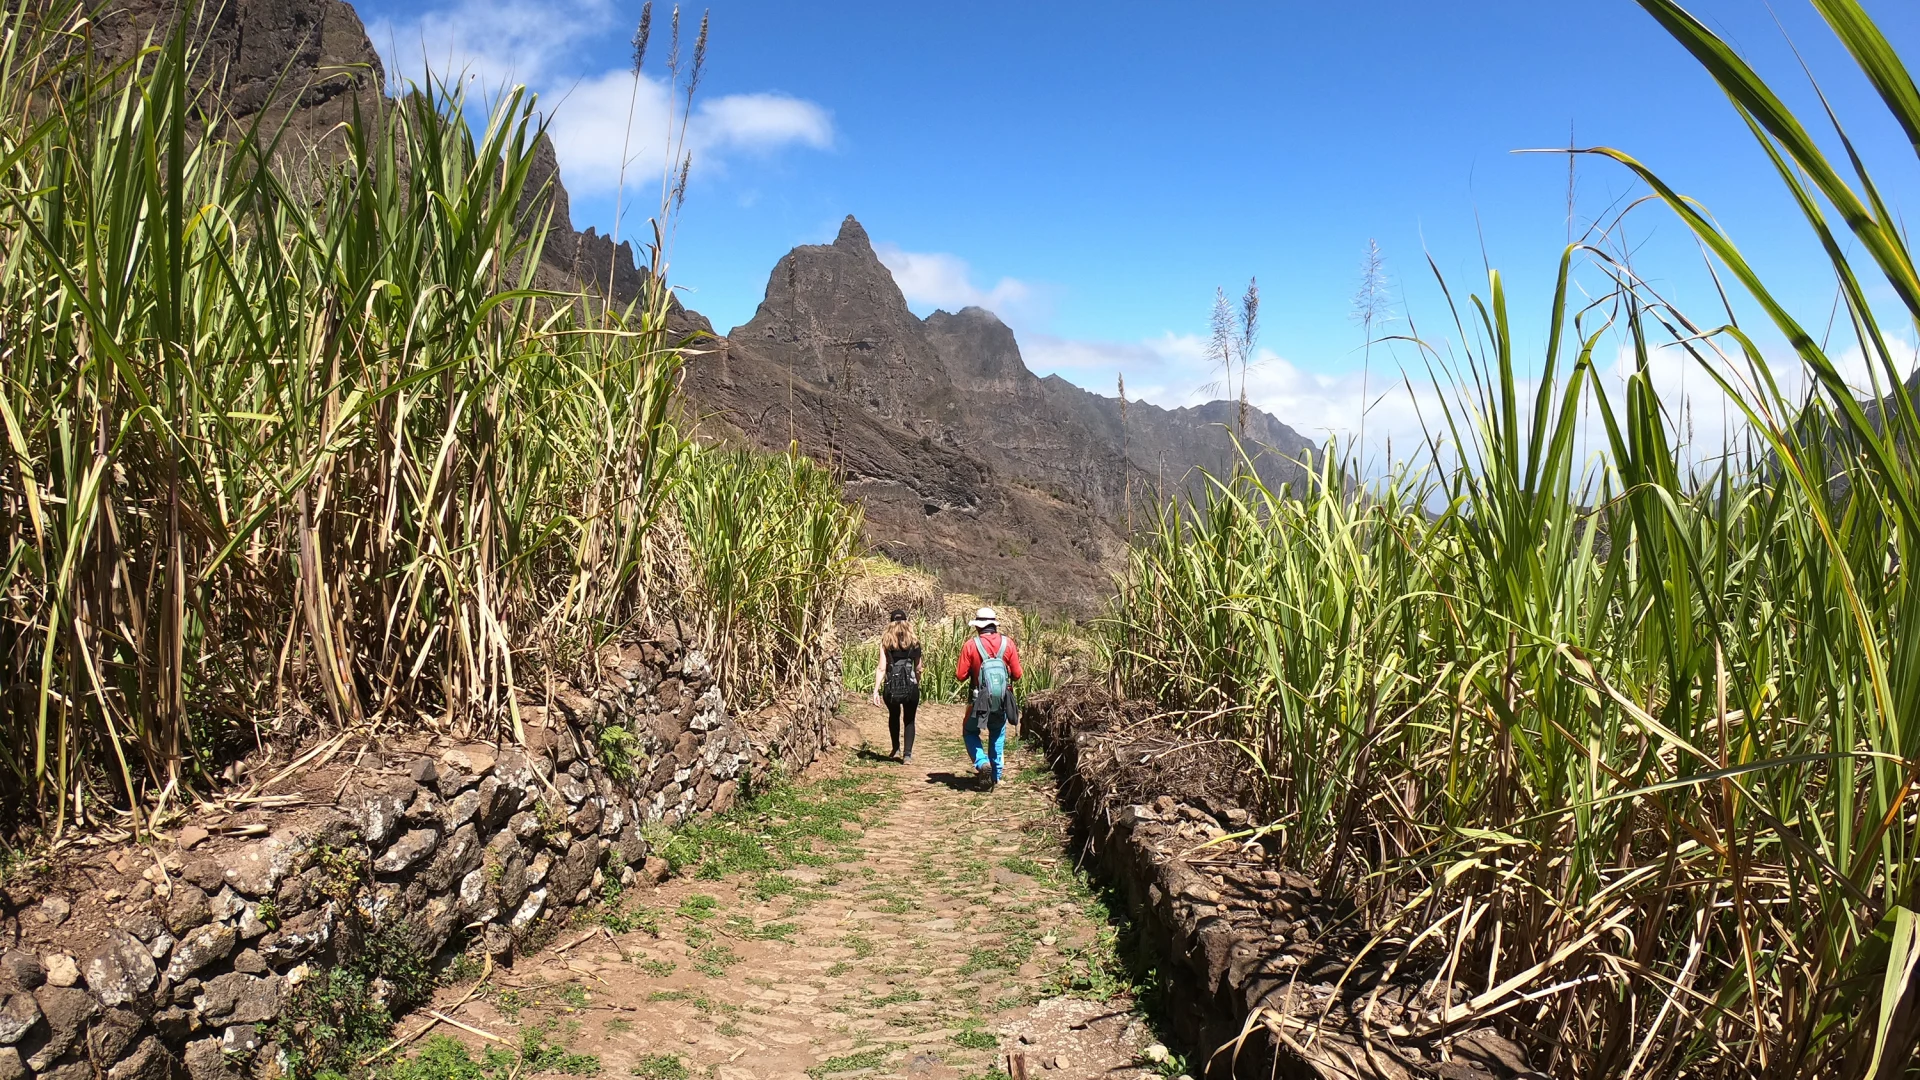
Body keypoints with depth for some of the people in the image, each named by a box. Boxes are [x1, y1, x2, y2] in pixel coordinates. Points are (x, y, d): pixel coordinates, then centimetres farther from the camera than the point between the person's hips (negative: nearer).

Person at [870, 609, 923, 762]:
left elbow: (881, 668, -7)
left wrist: (876, 690, -7)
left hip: (892, 688, 0)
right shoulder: (914, 642, 4)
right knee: (909, 720, 14)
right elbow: (918, 669, 6)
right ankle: (907, 753, 2)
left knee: (894, 716, 26)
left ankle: (896, 749, 30)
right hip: (910, 686, 0)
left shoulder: (885, 642, 0)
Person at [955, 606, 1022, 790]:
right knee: (997, 736, 19)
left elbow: (961, 675, -8)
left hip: (980, 700, -2)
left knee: (970, 732, 17)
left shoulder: (971, 645, -10)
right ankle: (995, 776, 20)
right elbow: (1017, 674, 1)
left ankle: (982, 763, -6)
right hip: (1002, 700, 2)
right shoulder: (1008, 643, -3)